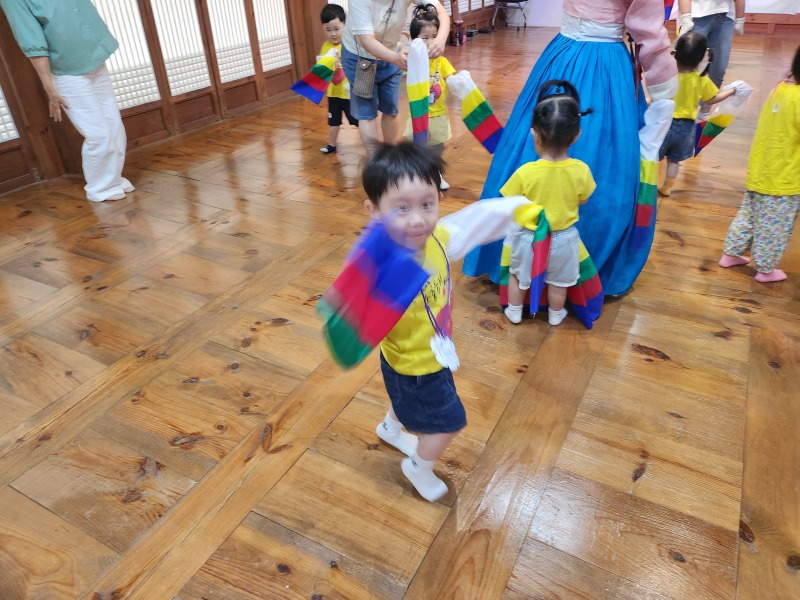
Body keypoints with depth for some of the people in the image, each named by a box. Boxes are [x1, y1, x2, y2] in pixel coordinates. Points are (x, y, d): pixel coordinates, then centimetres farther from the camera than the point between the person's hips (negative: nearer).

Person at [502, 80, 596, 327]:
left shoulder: (525, 173, -28)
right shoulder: (581, 170, -19)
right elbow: (581, 201, -2)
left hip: (528, 238, -2)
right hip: (564, 238, 2)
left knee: (517, 276, 25)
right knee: (558, 282, 25)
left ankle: (514, 312, 42)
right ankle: (555, 315, 45)